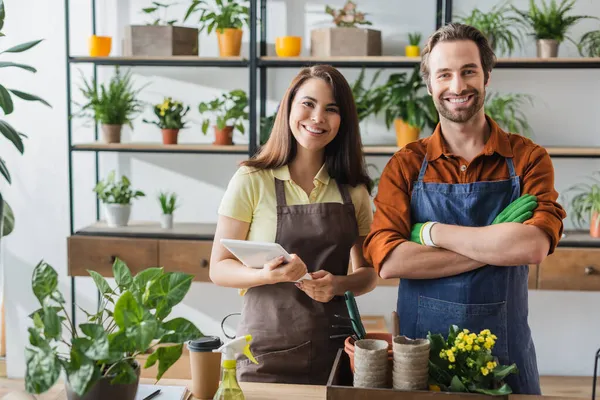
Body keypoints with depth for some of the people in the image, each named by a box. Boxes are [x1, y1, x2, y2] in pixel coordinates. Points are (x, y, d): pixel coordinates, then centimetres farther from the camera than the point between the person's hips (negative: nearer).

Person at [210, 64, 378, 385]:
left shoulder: (353, 190, 4)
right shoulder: (251, 180, -5)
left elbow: (368, 272, 10)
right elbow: (219, 268, -4)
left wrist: (338, 285, -11)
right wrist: (267, 275, -23)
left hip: (335, 349, 3)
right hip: (268, 352, -2)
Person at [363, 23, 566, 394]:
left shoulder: (528, 158, -3)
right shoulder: (405, 166, -2)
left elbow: (533, 246, -20)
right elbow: (387, 260, -15)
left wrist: (431, 232, -15)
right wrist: (499, 244, -18)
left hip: (504, 349, 0)